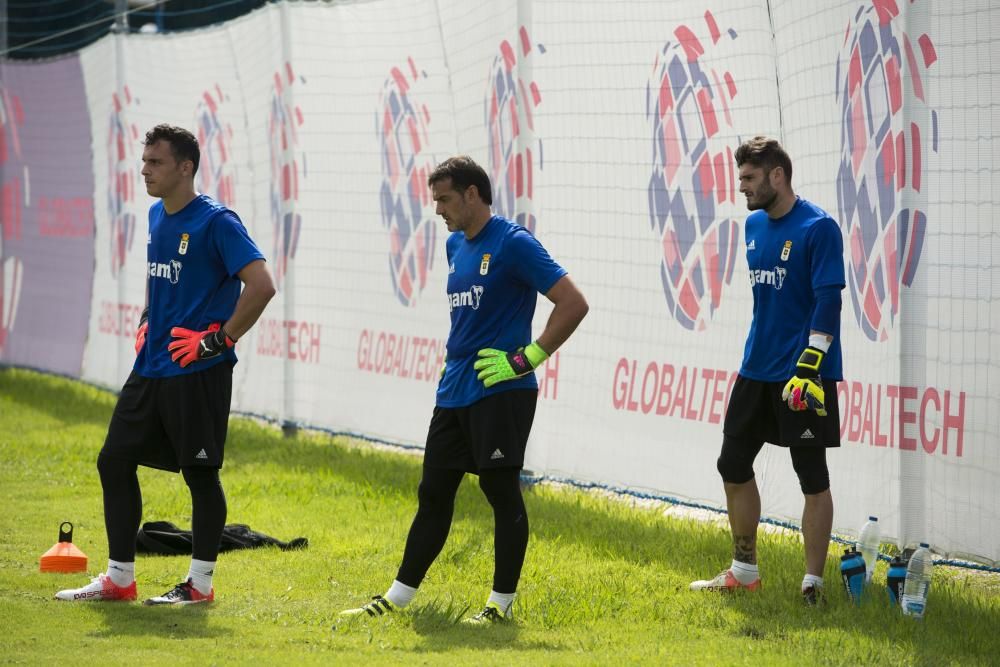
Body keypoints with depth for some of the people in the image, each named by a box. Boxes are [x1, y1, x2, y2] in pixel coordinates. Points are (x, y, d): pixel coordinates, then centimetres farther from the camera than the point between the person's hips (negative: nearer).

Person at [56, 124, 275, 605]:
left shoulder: (216, 222, -14)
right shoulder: (156, 217, 12)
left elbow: (261, 285, -20)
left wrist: (221, 339, -18)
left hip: (197, 372, -9)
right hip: (150, 367, 9)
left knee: (201, 473, 0)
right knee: (114, 460, 7)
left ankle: (201, 583, 9)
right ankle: (119, 579, 15)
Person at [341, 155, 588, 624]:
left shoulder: (513, 244, -12)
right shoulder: (456, 245, 14)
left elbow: (573, 304, -16)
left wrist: (528, 358, -16)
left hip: (501, 391, -8)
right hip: (453, 391, 8)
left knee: (502, 491, -3)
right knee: (433, 493, 11)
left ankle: (502, 603, 6)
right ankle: (397, 597, 17)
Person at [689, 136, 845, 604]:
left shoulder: (818, 228, -13)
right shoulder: (755, 225, 10)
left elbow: (828, 303, -18)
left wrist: (808, 368, -23)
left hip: (804, 376, -8)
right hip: (756, 371, 8)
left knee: (812, 478, -2)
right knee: (733, 465, 13)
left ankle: (813, 585, 2)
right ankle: (743, 572, 25)